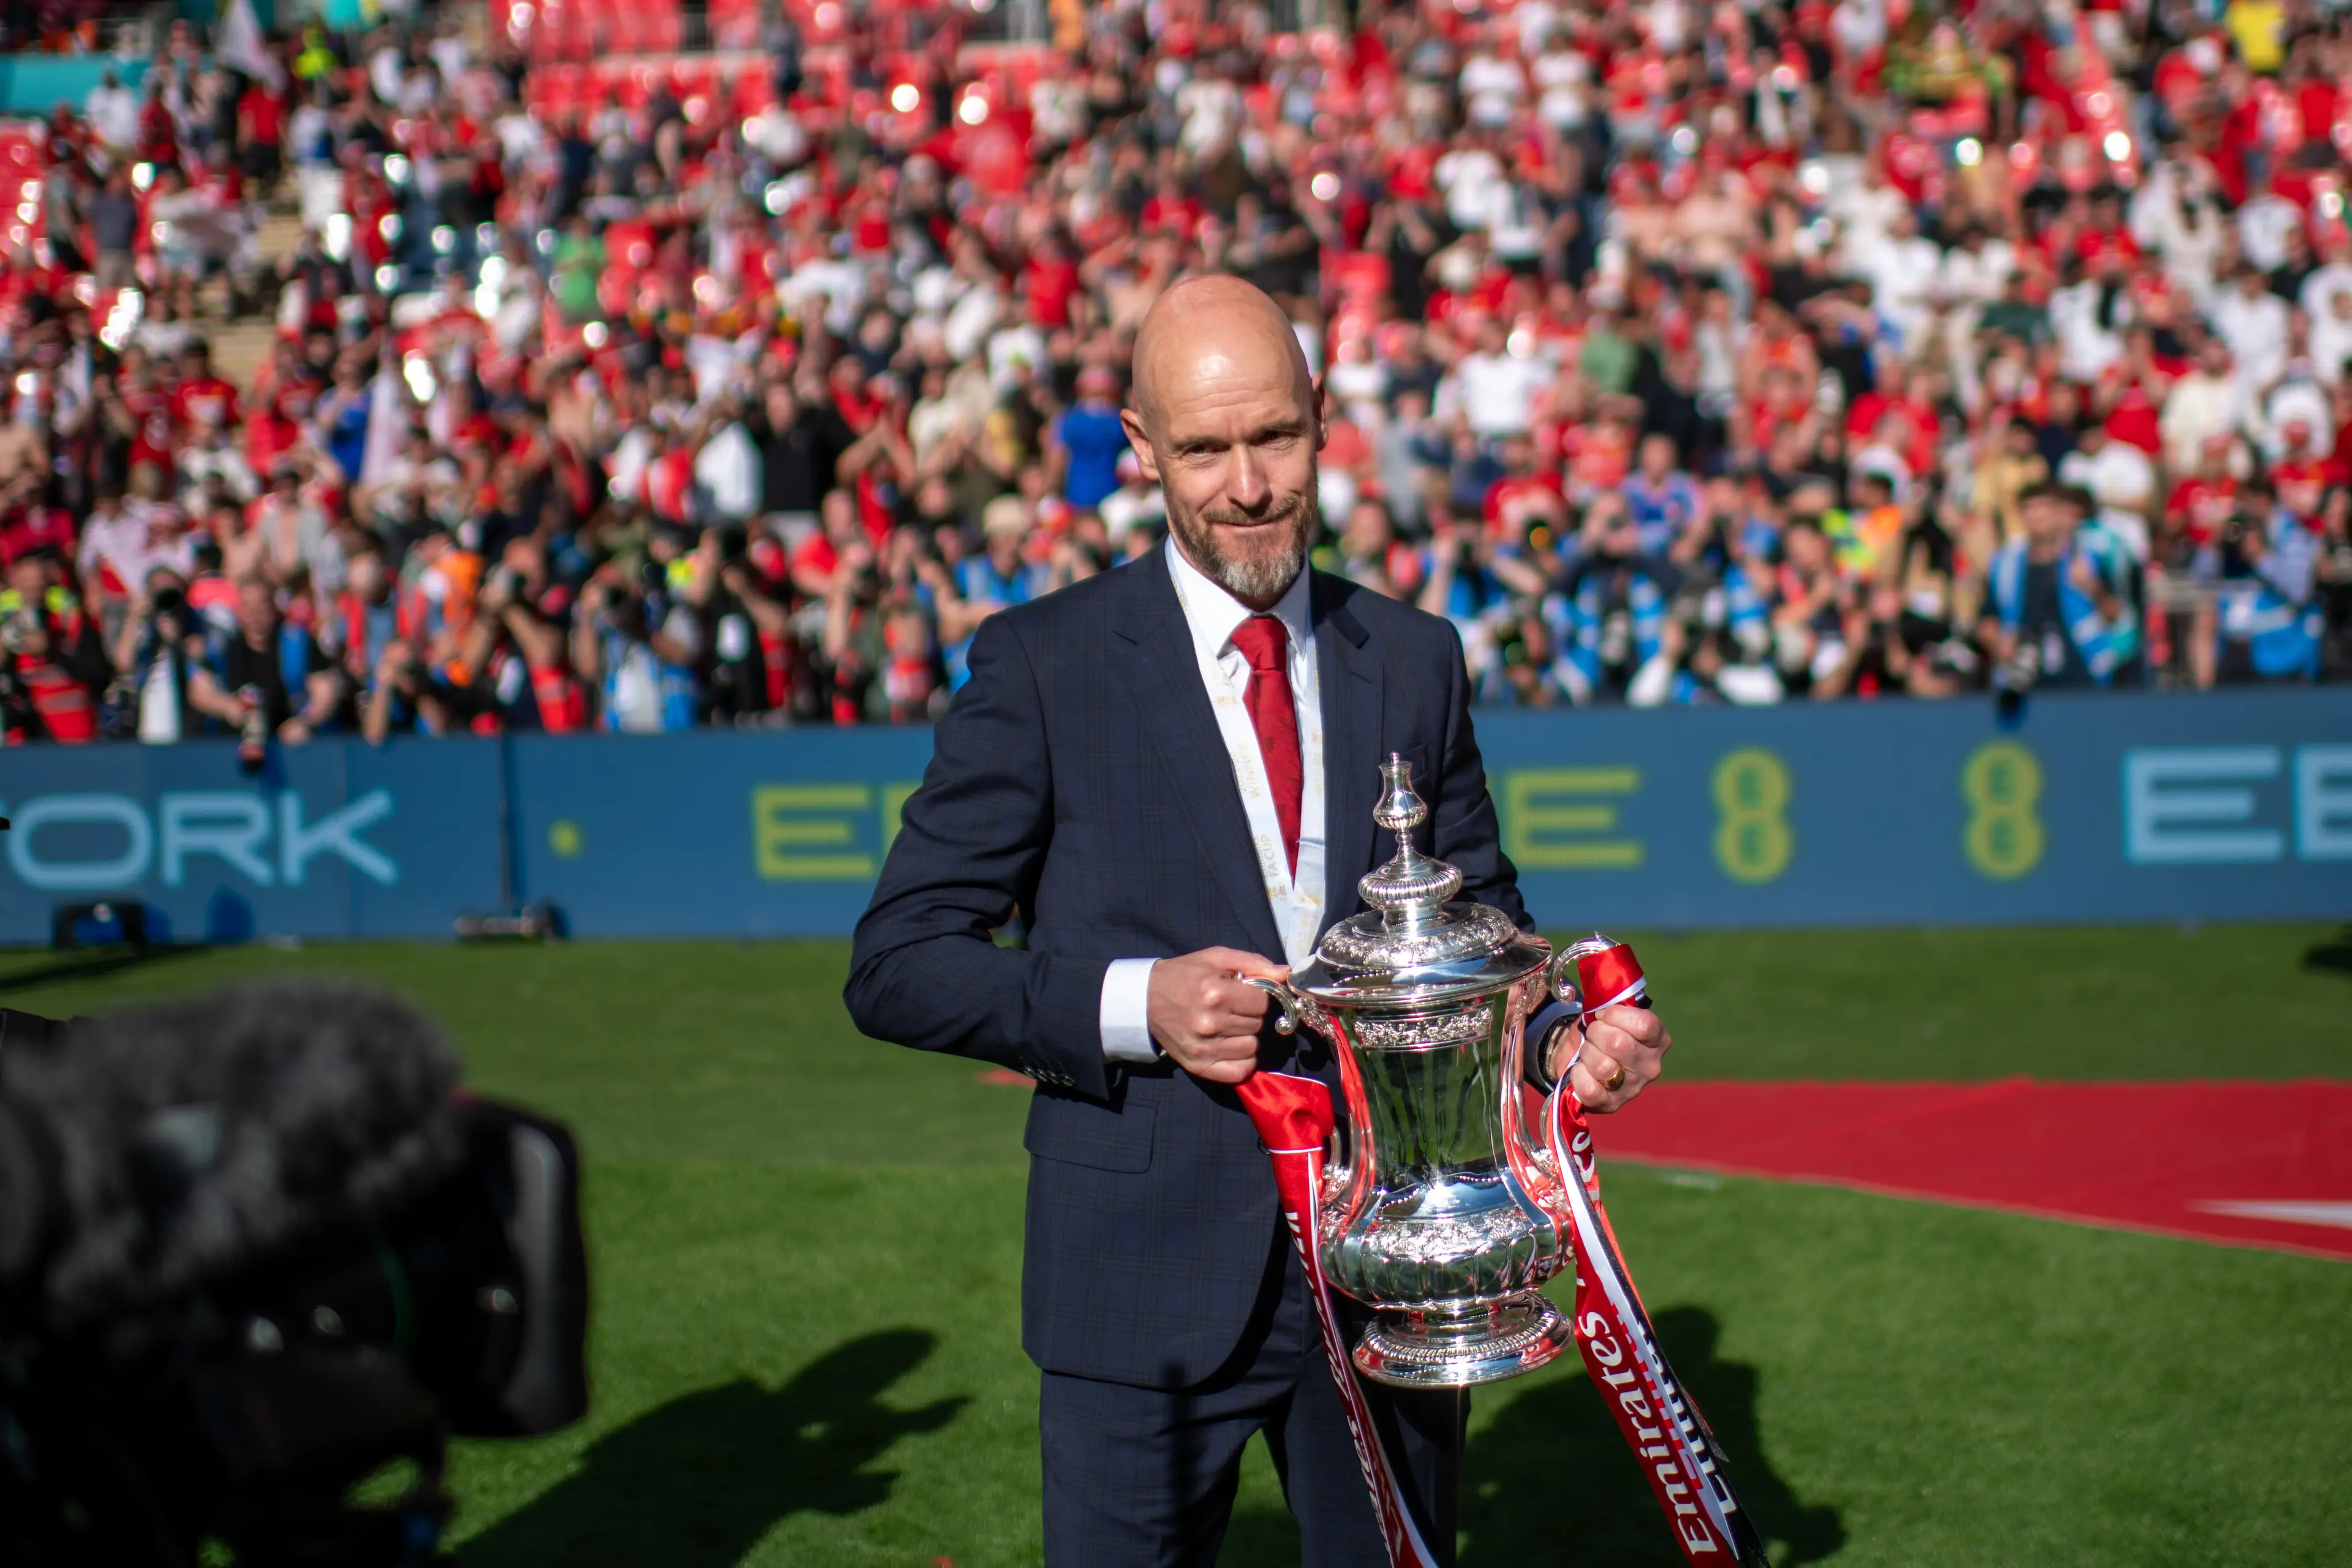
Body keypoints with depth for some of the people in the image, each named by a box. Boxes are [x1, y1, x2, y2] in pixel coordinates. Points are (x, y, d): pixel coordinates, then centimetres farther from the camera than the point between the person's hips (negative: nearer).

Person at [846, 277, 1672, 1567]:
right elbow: (896, 965, -5)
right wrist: (1129, 1005, -20)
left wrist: (1563, 1037, -7)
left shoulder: (1413, 661, 8)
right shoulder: (1043, 663, -4)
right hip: (1147, 1273, -3)